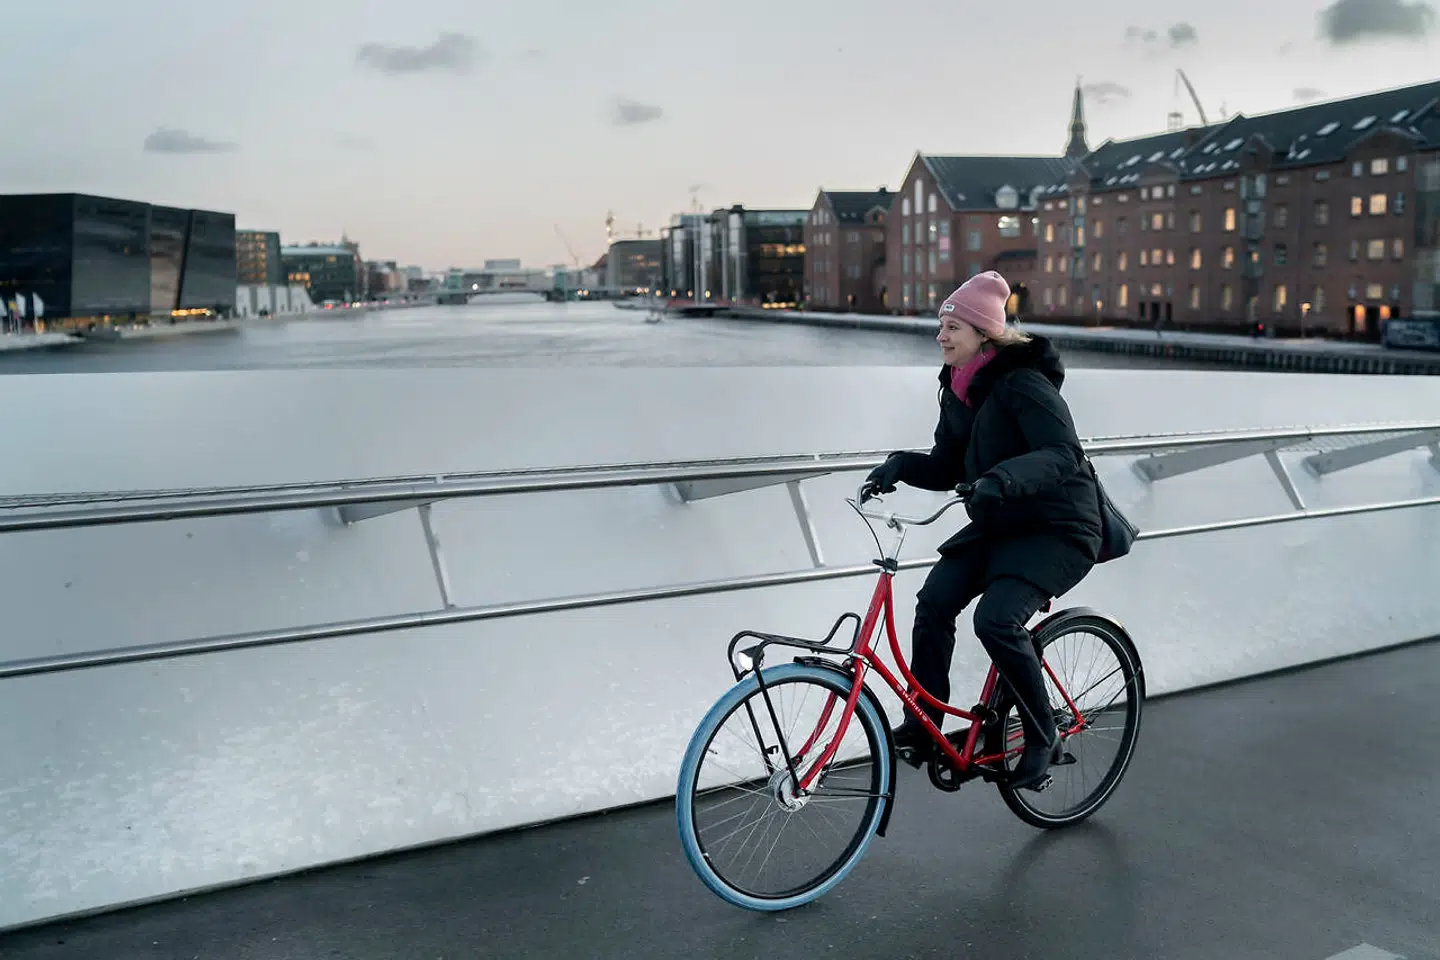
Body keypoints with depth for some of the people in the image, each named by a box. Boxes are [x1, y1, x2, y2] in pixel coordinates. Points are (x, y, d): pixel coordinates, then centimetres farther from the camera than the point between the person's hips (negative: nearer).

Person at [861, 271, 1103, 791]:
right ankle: (923, 724, 0)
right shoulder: (957, 389, 5)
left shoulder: (1023, 383, -20)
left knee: (996, 619, -26)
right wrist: (901, 464, -11)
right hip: (997, 525, 8)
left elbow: (1064, 455, -30)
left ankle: (1043, 738, -5)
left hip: (1057, 530, -8)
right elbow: (947, 468, 8)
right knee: (935, 599, -13)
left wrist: (1005, 476, -46)